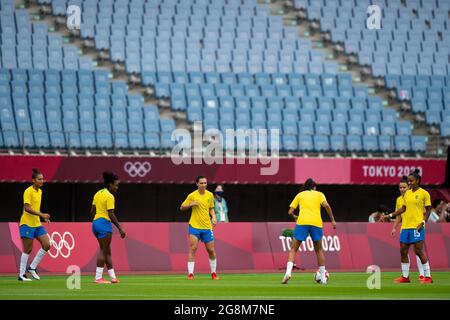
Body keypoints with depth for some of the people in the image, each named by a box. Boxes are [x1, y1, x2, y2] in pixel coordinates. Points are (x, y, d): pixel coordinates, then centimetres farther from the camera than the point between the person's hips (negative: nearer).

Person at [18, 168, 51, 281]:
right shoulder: (28, 191, -13)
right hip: (27, 224, -8)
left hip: (37, 224, 8)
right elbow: (27, 208, -23)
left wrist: (43, 217, 13)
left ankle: (32, 267, 11)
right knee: (28, 250, -4)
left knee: (47, 245, 0)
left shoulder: (40, 191, 12)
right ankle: (21, 275, 5)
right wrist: (41, 214, -28)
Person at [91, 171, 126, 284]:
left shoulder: (98, 193, 12)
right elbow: (111, 215, -17)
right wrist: (120, 229, -14)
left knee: (107, 251, 12)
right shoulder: (110, 196, -13)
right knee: (103, 251, -4)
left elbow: (92, 211, 15)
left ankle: (113, 277, 16)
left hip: (96, 223, 9)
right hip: (104, 223, -9)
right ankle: (98, 278, -5)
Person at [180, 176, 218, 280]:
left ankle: (213, 273, 19)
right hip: (194, 226, -3)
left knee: (211, 250, 4)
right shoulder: (192, 195, -5)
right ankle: (190, 274, -9)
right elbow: (182, 208, 1)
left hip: (207, 226, 3)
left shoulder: (210, 195, 6)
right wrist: (190, 204, -18)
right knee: (193, 249, -12)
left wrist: (213, 217, 1)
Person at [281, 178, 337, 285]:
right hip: (316, 224, 1)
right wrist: (333, 220, 2)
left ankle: (288, 272, -19)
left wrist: (294, 216, 34)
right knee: (318, 250, 19)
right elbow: (326, 205, -3)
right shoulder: (319, 194, 17)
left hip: (302, 222, -1)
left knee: (293, 249, 5)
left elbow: (290, 212, 13)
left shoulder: (300, 195, 19)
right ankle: (323, 277, 18)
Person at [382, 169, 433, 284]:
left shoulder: (424, 193, -4)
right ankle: (405, 277, 13)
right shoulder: (407, 193, 14)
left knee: (419, 251, -10)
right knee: (403, 251, 5)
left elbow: (428, 210, -2)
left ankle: (428, 277, -3)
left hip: (417, 226, -7)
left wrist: (423, 222, -15)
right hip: (405, 226, 7)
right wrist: (389, 215, 15)